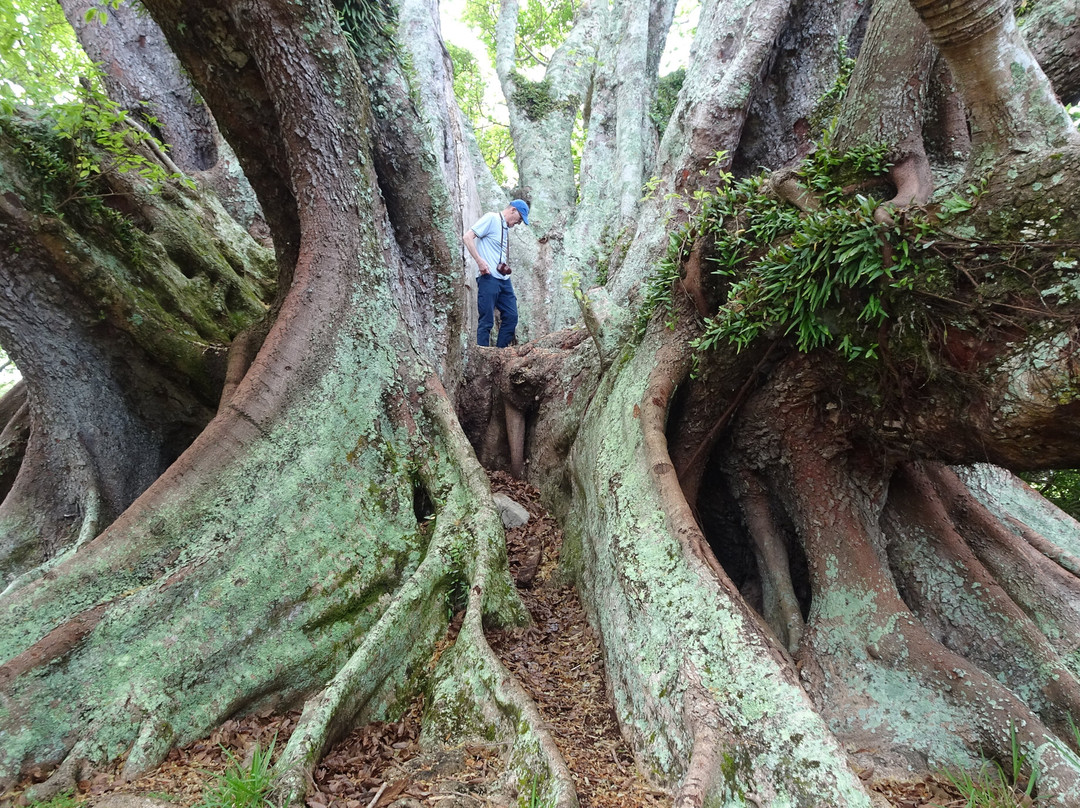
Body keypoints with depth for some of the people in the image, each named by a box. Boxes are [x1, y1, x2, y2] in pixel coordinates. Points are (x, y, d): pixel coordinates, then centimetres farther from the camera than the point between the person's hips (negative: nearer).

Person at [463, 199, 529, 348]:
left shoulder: (506, 228, 20)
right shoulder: (491, 218, -4)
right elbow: (467, 237, -12)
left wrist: (506, 267, 10)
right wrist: (480, 261, -18)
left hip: (504, 279, 9)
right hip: (489, 278, -9)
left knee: (511, 316, 7)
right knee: (486, 321, -5)